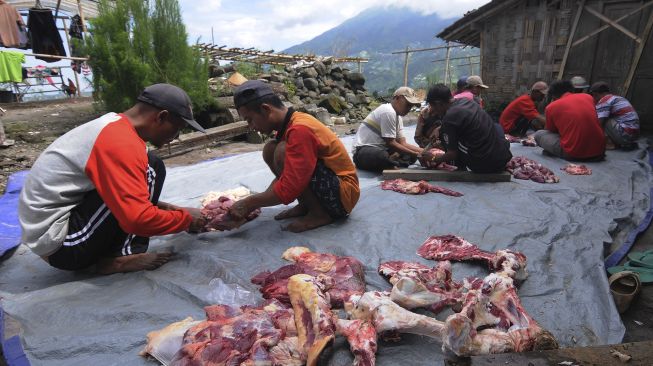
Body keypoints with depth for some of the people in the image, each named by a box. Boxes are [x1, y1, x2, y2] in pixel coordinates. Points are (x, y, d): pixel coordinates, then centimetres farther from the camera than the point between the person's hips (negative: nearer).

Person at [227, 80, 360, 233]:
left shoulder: (300, 130, -25)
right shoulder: (290, 125, 5)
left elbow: (287, 190, -28)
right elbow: (285, 178, 12)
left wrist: (249, 204, -14)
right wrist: (252, 204, 4)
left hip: (344, 193, -9)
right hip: (331, 181, 9)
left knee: (283, 152, -26)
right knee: (270, 149, 2)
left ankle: (320, 213, -11)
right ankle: (306, 205, 5)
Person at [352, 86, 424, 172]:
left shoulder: (398, 117, 13)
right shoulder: (388, 112, -17)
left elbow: (402, 143, 5)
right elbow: (391, 143, -19)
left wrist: (422, 151, -8)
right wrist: (416, 154, -16)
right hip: (363, 151, -10)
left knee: (411, 155, 2)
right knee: (383, 157, -41)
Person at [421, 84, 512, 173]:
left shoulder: (449, 118, -14)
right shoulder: (465, 100, 7)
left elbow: (452, 155, -9)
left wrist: (433, 158, 8)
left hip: (483, 164, -7)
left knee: (444, 133, 5)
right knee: (496, 126, 38)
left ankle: (461, 169, 13)